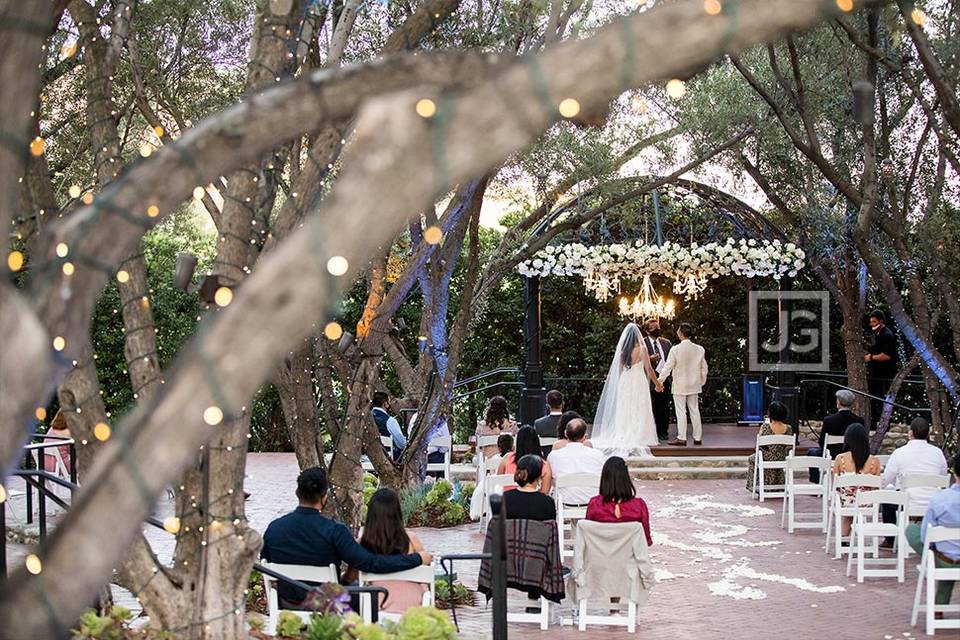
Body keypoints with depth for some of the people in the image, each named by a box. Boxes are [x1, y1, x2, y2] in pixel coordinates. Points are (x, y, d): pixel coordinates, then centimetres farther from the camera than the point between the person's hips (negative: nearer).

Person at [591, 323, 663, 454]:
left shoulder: (621, 350, 1)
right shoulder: (641, 349, -10)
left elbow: (618, 370, 7)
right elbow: (649, 369, -7)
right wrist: (657, 383, 4)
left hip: (624, 383, 4)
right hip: (639, 383, -4)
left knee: (624, 410, 9)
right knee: (639, 411, 1)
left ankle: (623, 437, 8)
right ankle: (639, 437, -3)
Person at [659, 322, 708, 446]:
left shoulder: (675, 350, -16)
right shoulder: (699, 349, -3)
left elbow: (667, 368, -13)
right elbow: (704, 368, 5)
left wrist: (659, 381, -4)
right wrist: (702, 382, 18)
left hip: (680, 386, -4)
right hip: (694, 385, 4)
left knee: (681, 412, 0)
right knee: (694, 411, 11)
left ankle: (681, 438, 0)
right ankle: (698, 437, 14)